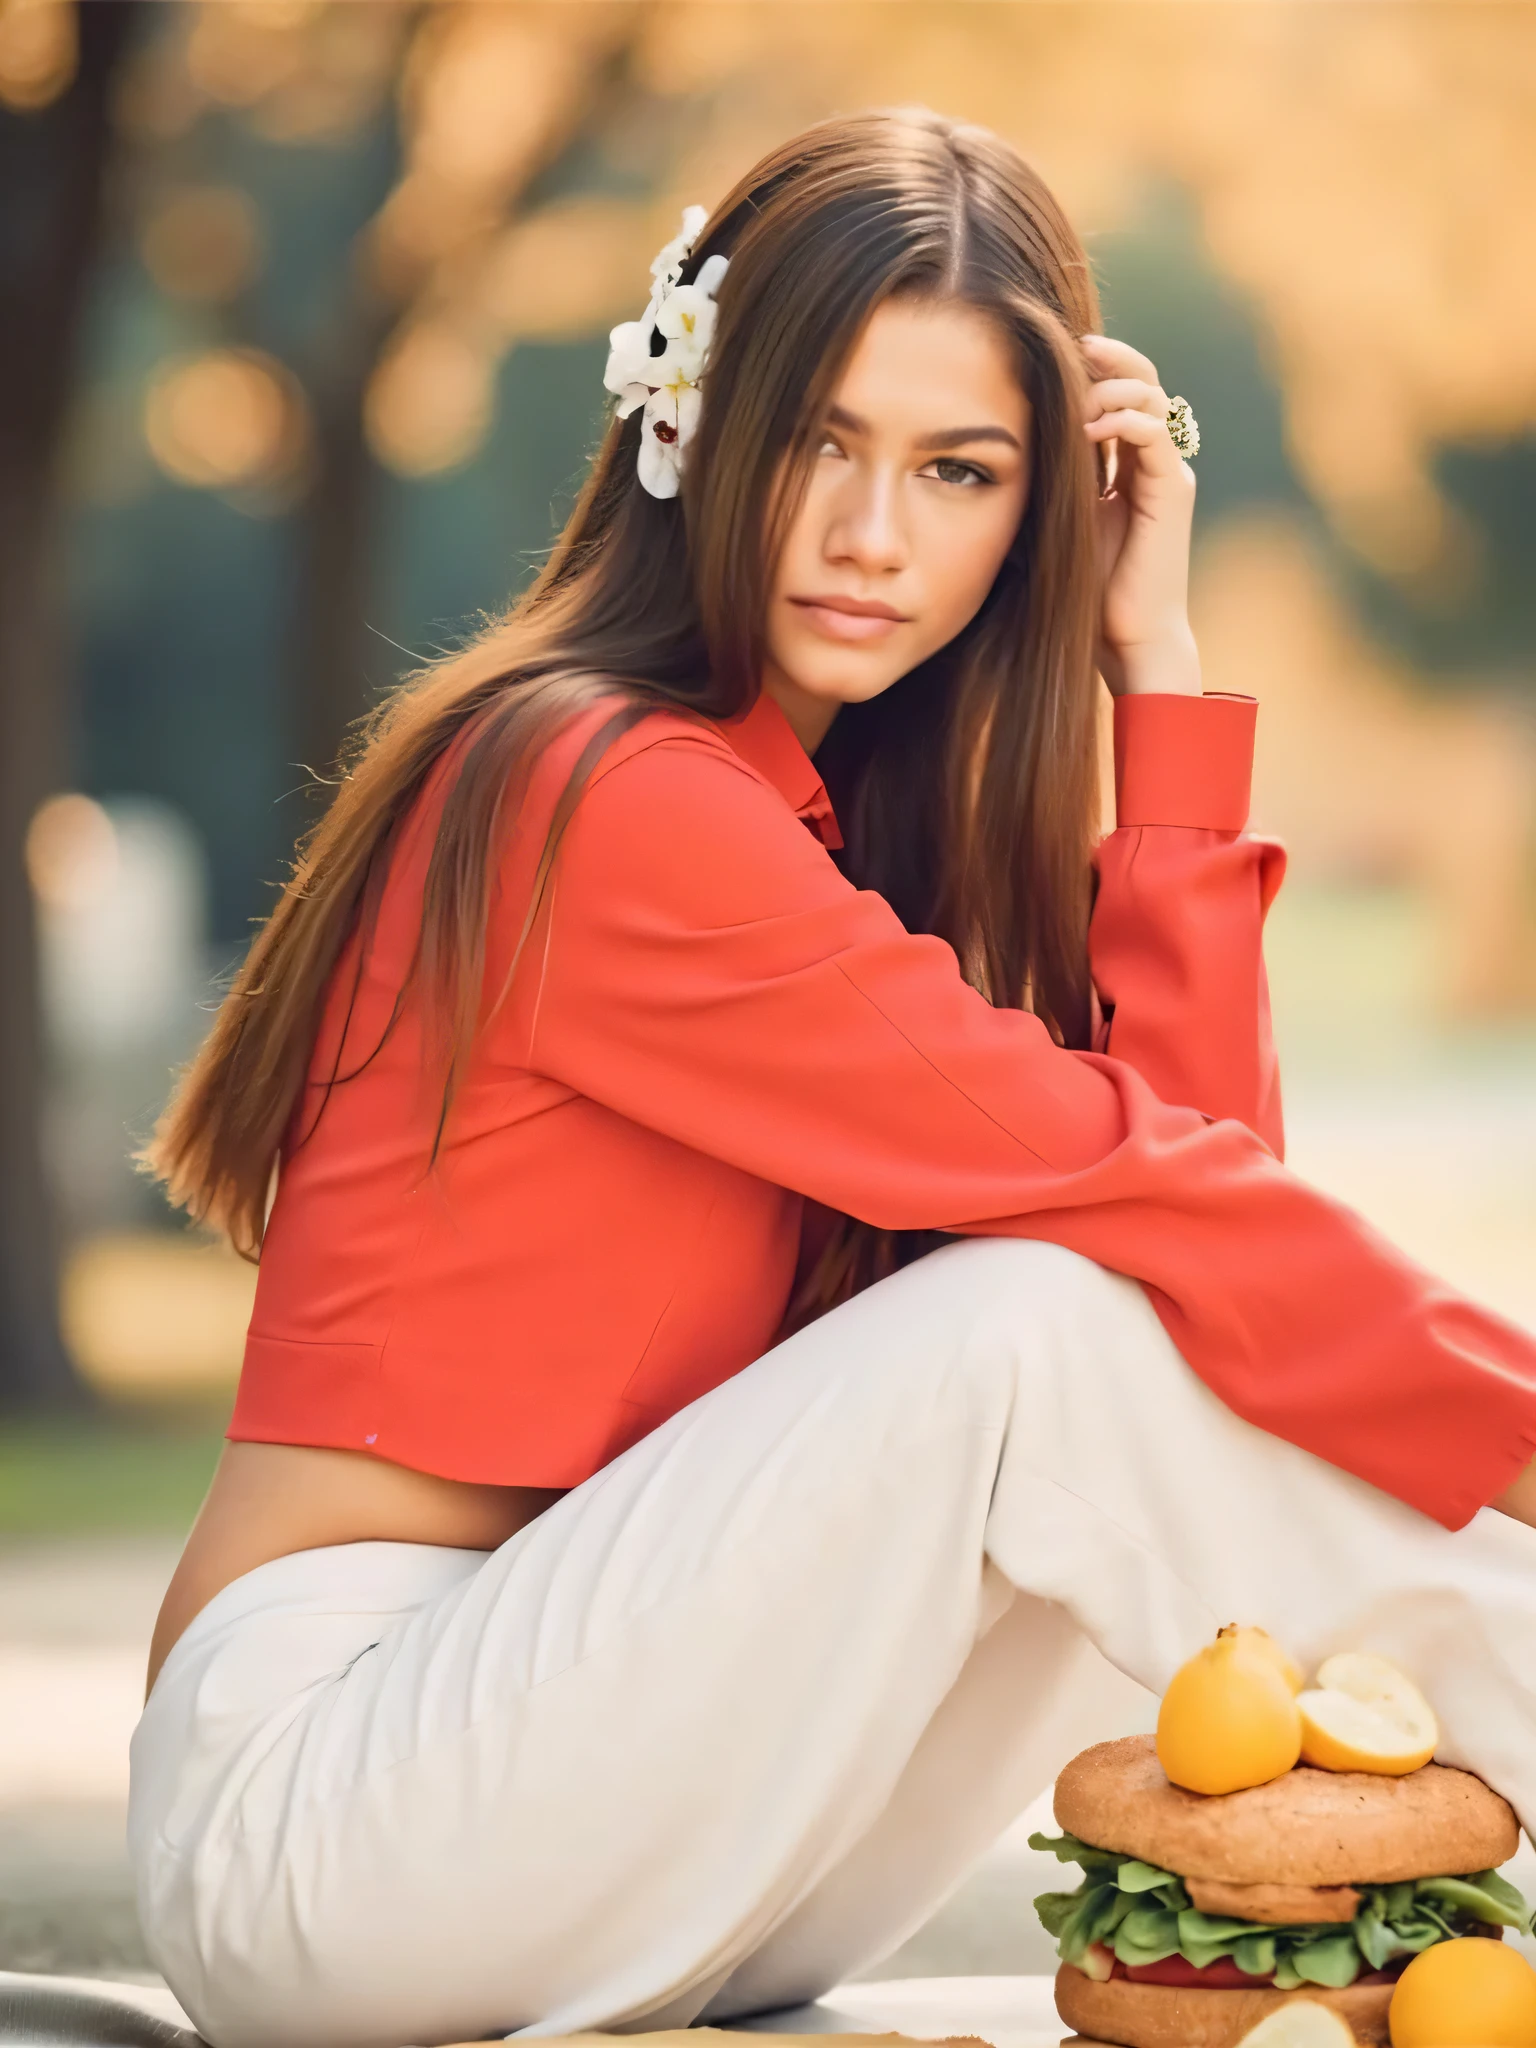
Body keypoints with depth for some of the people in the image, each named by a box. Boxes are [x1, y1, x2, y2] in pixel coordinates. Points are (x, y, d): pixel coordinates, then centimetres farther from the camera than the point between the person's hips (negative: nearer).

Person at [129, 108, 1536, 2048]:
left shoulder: (835, 809, 13)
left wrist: (1158, 670, -2)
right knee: (1043, 1332, -22)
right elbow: (1116, 1187, -18)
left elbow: (1189, 1152, -2)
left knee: (1203, 1357, -6)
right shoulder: (607, 796, -15)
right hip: (314, 1805, -8)